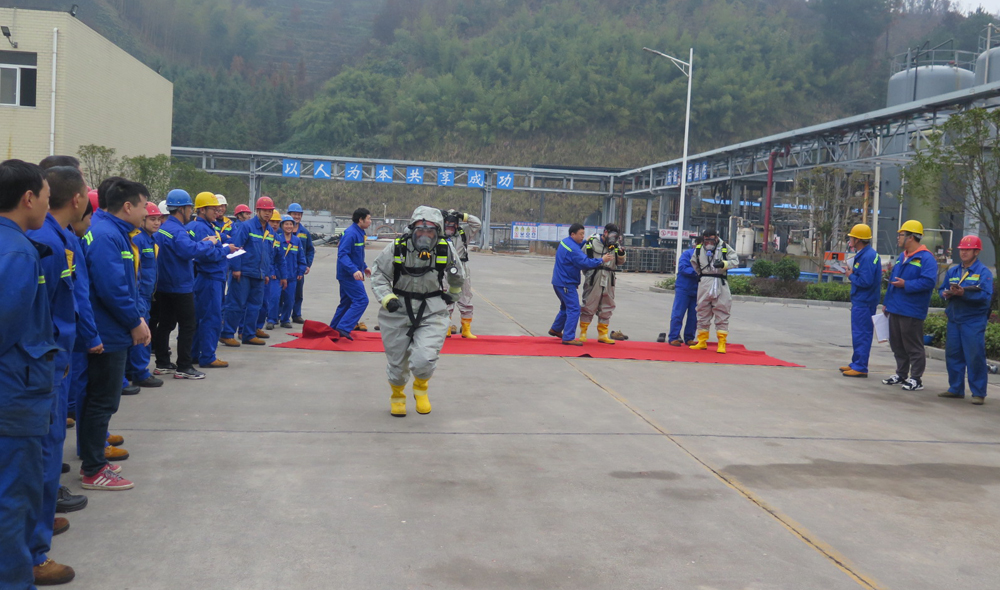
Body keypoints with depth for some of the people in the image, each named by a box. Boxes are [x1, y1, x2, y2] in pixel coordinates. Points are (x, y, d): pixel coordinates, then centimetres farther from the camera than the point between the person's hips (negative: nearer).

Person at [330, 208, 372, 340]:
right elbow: (342, 254, -25)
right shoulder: (351, 233, -19)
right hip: (349, 275, -11)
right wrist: (354, 270, -34)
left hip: (349, 275, 11)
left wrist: (364, 267, 30)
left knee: (347, 302, 16)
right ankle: (344, 327, -16)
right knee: (361, 300, -14)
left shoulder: (359, 233, 13)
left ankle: (334, 329, 23)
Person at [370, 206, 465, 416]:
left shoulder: (445, 250, -9)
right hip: (398, 312, 0)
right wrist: (387, 299, -19)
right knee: (397, 362, 12)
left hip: (432, 313, 0)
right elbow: (378, 275, -3)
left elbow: (456, 275, 14)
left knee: (424, 360, -18)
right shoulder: (397, 249, -15)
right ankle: (397, 396, 45)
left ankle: (421, 388, 19)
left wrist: (453, 293, 30)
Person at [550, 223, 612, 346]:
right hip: (567, 284, -10)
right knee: (574, 309, -9)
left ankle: (555, 329, 36)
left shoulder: (564, 242, 9)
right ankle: (568, 338, -11)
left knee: (566, 307, 24)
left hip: (560, 282, 10)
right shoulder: (573, 249, -22)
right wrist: (601, 261, -17)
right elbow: (585, 263, -25)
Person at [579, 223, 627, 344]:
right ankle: (583, 333, 9)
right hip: (594, 280, -5)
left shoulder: (615, 246, 10)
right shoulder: (592, 242, -4)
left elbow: (620, 262, 13)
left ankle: (602, 335, 21)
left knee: (607, 307, 10)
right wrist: (588, 273, -1)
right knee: (589, 305, -2)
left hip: (608, 282, 5)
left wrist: (621, 253, -7)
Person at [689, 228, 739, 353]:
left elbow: (735, 261, -3)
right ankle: (702, 342, 18)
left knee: (722, 313, -2)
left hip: (720, 283, -3)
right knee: (703, 312, 9)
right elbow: (694, 263, 21)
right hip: (704, 283, 3)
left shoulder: (724, 248, -2)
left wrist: (724, 264, -18)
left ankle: (722, 344, 2)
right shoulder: (699, 249, 5)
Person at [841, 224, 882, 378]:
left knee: (861, 335, -5)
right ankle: (856, 364, 26)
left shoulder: (868, 256, -20)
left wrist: (851, 275, -12)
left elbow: (865, 281, -26)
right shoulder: (863, 254, 13)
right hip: (860, 301, 11)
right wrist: (852, 272, 3)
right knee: (859, 334, 17)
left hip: (864, 302, -11)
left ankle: (860, 367, 0)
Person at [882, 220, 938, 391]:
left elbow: (929, 281, -23)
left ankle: (916, 379, 4)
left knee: (913, 347, -3)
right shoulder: (902, 257, 17)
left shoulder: (926, 258, -12)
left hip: (911, 312, -9)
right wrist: (887, 302, 21)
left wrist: (906, 285, -22)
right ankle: (901, 374, 26)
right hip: (895, 309, 9)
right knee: (897, 345, 15)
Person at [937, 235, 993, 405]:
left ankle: (978, 393, 3)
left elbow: (986, 296, -15)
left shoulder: (984, 272, -4)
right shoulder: (952, 271, 14)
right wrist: (947, 294, -7)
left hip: (974, 321, -6)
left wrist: (964, 293, -27)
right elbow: (942, 289, 16)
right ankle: (956, 389, 21)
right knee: (952, 354, 9)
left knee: (975, 357, -5)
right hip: (954, 320, 6)